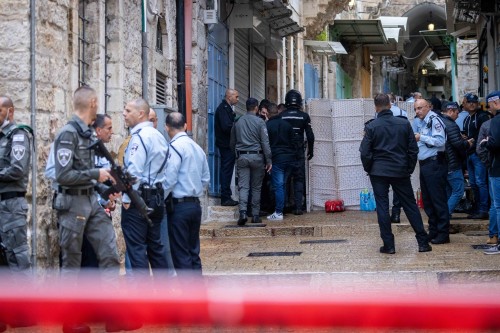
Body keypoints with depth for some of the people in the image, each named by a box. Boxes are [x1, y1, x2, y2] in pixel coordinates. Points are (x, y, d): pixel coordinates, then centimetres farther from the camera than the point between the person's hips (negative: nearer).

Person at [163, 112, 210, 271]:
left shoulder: (175, 147, -13)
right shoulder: (197, 147, 11)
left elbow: (169, 180, -17)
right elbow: (206, 179, 15)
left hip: (179, 206, -7)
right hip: (195, 204, 7)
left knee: (181, 254, -3)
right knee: (193, 252, 13)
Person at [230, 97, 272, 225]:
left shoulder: (238, 122, 8)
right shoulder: (260, 122, -4)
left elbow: (232, 143, 16)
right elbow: (265, 142, -7)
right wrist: (269, 160, -4)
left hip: (242, 157, 2)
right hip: (257, 157, -2)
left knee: (243, 186, -3)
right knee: (256, 187, 7)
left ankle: (243, 212, -21)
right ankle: (255, 215, 9)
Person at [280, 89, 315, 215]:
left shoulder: (281, 116, -2)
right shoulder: (304, 116, -1)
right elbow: (310, 136, 0)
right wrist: (310, 151, 11)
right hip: (299, 153, 0)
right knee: (299, 180, 5)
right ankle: (298, 207, -3)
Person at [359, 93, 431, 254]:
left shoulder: (371, 126, -7)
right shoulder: (404, 124, -1)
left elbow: (365, 152, -6)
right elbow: (413, 149, 2)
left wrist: (369, 169, 9)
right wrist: (409, 169, 13)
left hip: (379, 172, -2)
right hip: (401, 171, 2)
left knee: (382, 207, 4)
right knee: (410, 206, 9)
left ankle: (388, 245, 2)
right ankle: (423, 242, 10)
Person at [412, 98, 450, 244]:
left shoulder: (434, 120, -10)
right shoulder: (419, 121, 16)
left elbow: (440, 140, -20)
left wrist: (421, 138, -17)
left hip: (434, 164, -9)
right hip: (424, 164, 9)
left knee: (438, 199, -6)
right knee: (427, 200, 12)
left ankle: (443, 233, -2)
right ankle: (433, 232, 20)